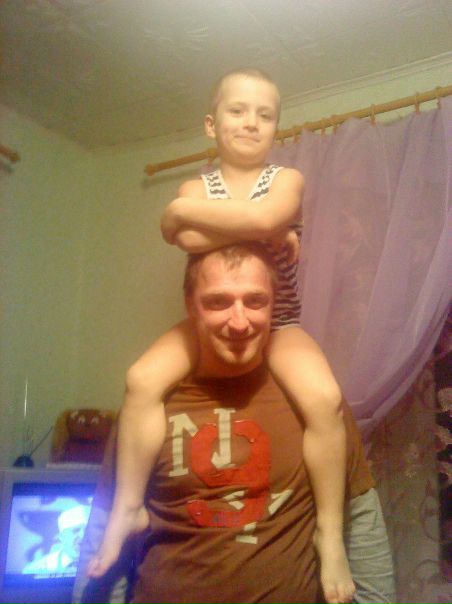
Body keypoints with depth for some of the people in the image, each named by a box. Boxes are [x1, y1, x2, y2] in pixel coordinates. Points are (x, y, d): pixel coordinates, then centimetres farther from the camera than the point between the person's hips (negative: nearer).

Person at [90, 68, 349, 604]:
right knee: (142, 379, -22)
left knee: (324, 398, -27)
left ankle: (330, 529, -8)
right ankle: (128, 507, -7)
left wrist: (184, 210, -18)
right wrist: (261, 232, -21)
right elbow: (191, 240, -20)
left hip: (278, 325, -1)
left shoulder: (286, 179, -2)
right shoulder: (196, 187, 3)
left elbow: (264, 216, -27)